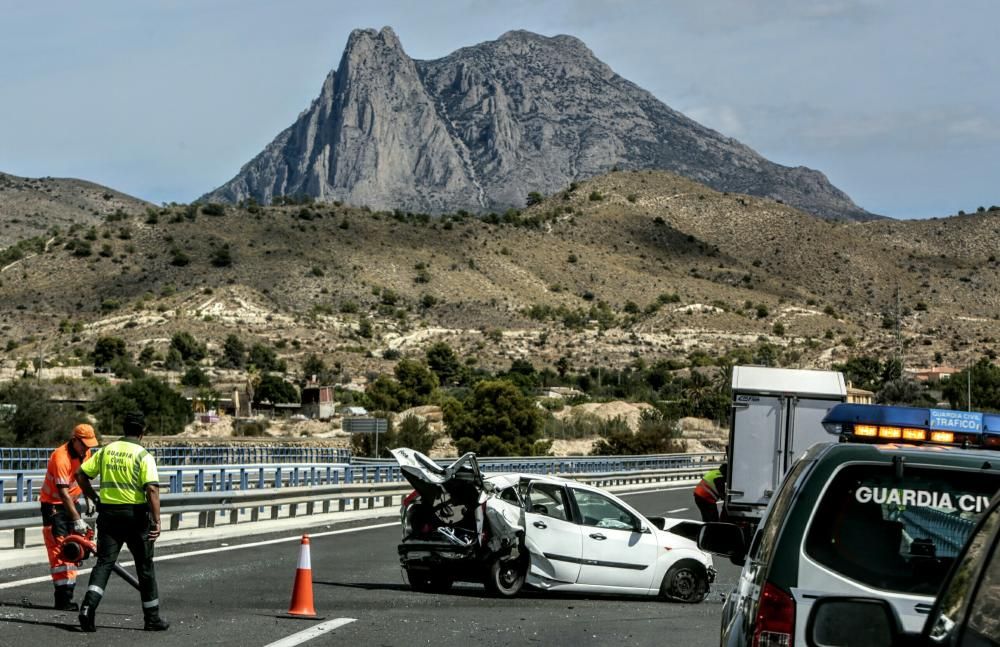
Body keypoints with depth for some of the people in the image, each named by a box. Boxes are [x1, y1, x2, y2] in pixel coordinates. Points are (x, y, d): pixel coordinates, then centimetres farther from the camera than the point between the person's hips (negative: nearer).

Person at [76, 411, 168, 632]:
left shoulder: (106, 450, 6)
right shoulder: (143, 456, -8)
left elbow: (81, 475, 6)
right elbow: (152, 489, -19)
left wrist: (94, 498, 18)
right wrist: (156, 521, -19)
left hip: (107, 512, 3)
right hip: (135, 514, -3)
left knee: (104, 562, 4)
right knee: (145, 566, 9)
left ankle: (89, 605, -19)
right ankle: (152, 618, 16)